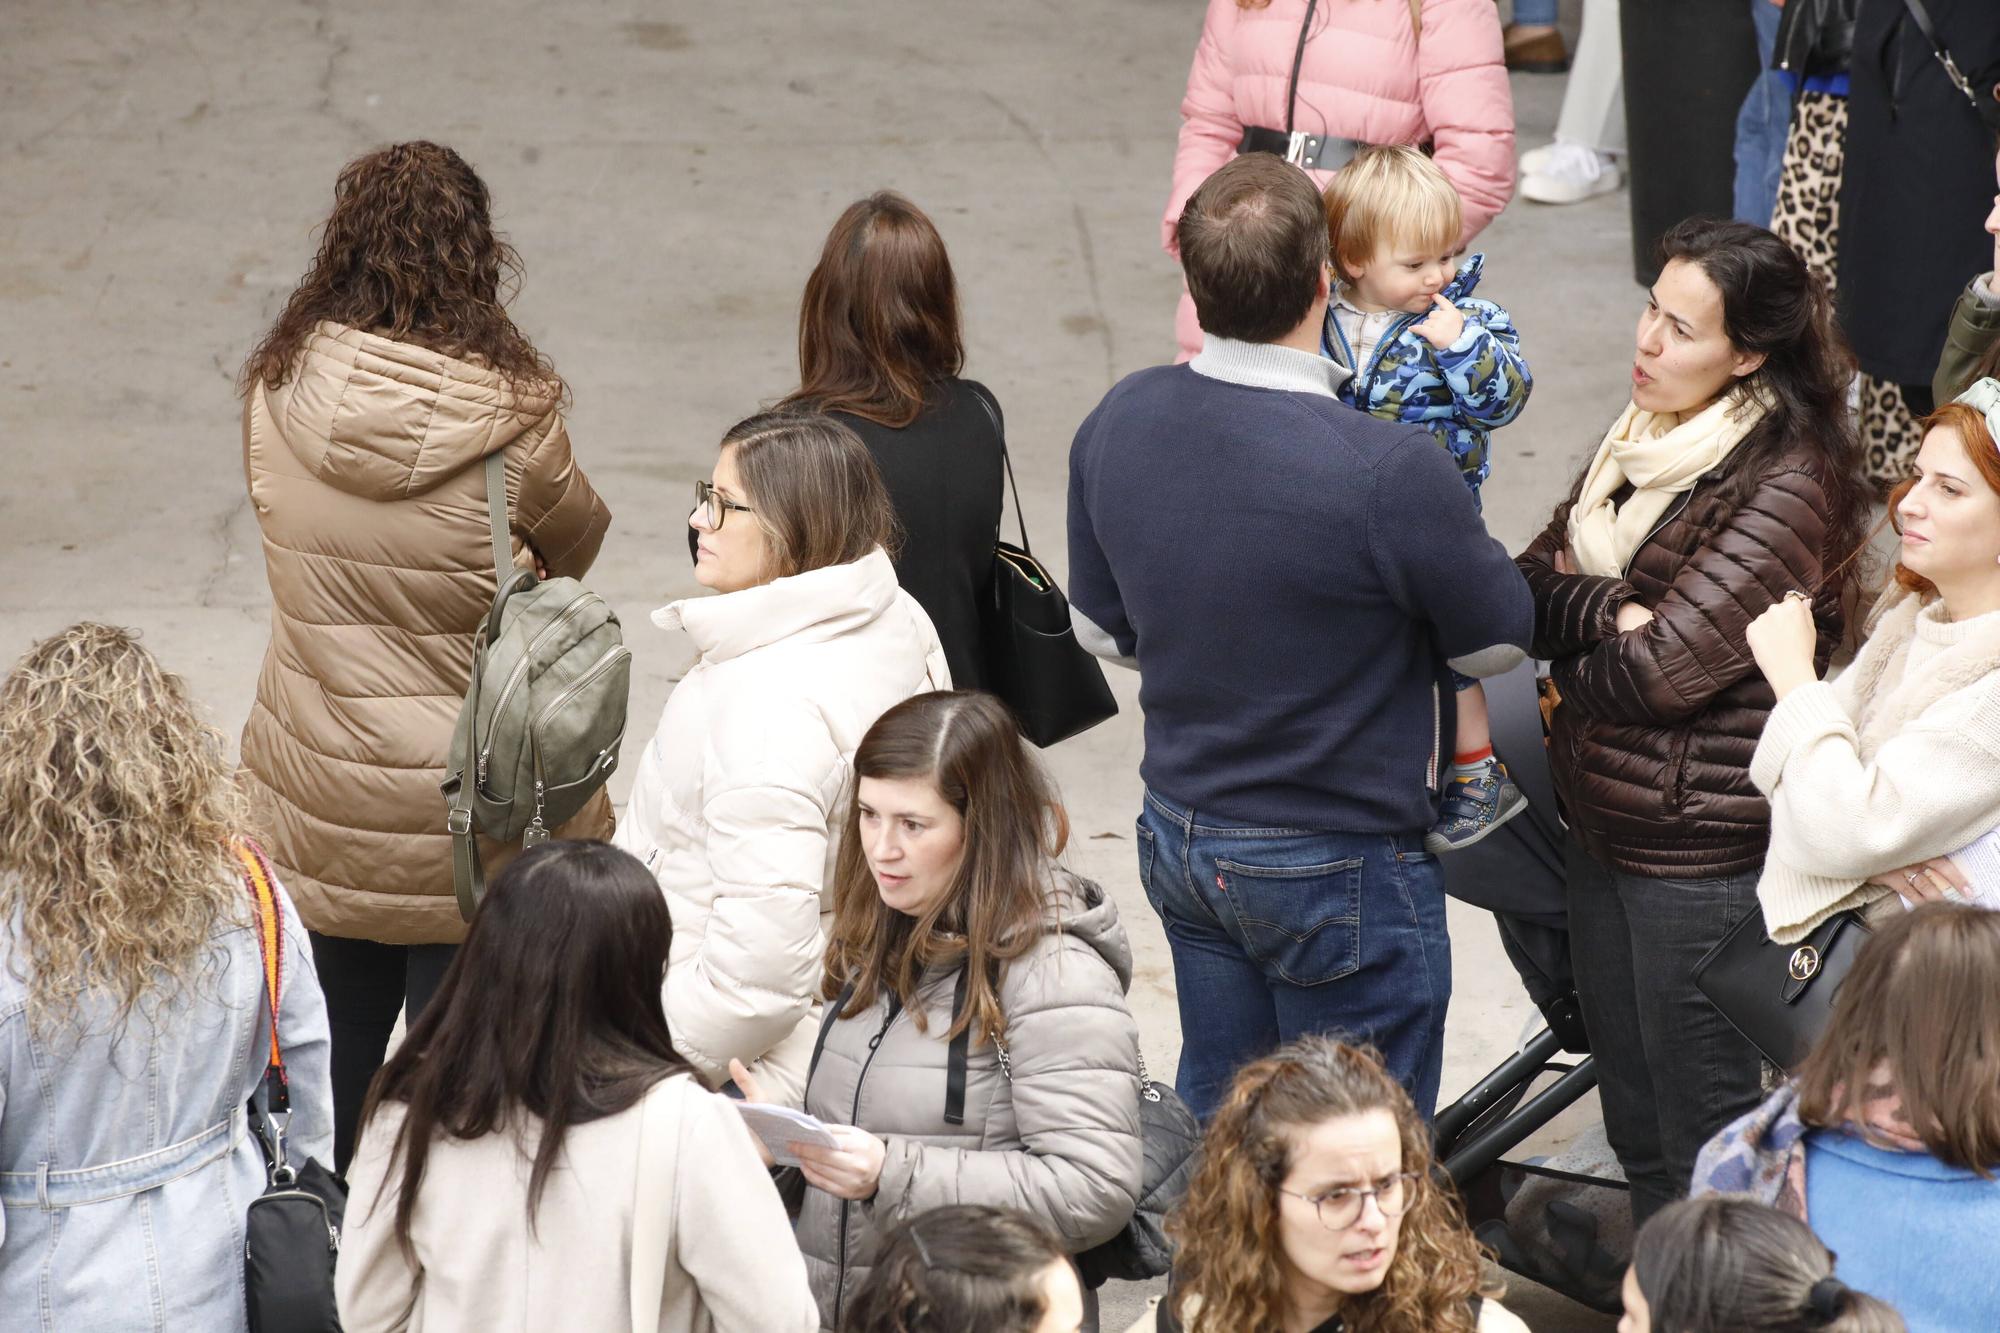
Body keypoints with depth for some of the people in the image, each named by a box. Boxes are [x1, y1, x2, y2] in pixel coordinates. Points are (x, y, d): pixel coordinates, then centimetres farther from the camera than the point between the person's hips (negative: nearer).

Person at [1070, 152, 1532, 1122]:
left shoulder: (1116, 424, -9)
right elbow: (1497, 641, -11)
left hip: (1179, 839, 6)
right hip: (1344, 865, -6)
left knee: (1210, 1123, 22)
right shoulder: (1389, 472, -29)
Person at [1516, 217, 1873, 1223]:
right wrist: (1611, 612, -14)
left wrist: (1571, 661, -3)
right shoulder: (1644, 436, 9)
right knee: (1632, 1126, 18)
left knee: (1699, 1140, 3)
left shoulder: (1789, 481, -16)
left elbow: (1669, 665, -21)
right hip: (1601, 826, 8)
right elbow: (1529, 586, 5)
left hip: (1701, 847, -8)